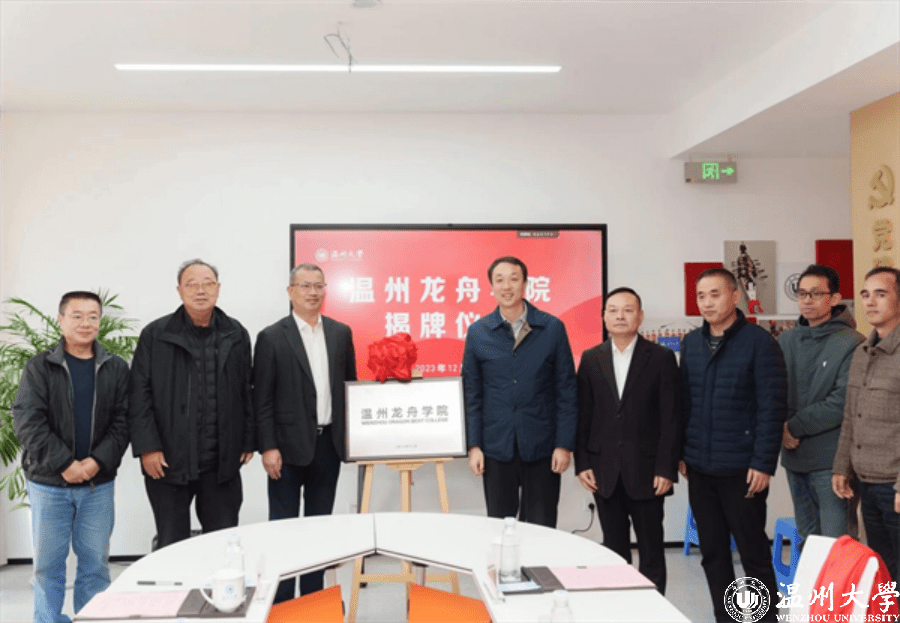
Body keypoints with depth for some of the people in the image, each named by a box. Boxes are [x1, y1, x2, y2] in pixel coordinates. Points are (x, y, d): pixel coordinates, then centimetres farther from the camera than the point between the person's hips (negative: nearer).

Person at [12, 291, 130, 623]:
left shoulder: (116, 368, 4)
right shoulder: (39, 367, -1)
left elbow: (122, 421, 0)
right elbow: (26, 420, -8)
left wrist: (98, 461, -14)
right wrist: (64, 463, -15)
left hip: (98, 484, 1)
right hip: (48, 483, -1)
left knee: (95, 561, 8)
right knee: (48, 562, 8)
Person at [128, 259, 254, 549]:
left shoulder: (236, 334, 7)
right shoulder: (155, 335, 0)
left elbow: (246, 392, 10)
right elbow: (139, 395, -3)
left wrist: (247, 441, 7)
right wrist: (147, 447, -9)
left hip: (222, 460, 2)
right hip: (168, 460, -2)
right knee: (171, 545, 9)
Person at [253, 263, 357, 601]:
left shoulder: (341, 333, 7)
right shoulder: (271, 337, -5)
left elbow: (350, 385, 11)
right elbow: (262, 399, -6)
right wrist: (268, 447, -11)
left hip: (329, 443, 4)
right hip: (289, 446, -4)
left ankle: (313, 594, 25)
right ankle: (281, 599, 17)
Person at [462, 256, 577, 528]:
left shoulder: (552, 328, -2)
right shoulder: (478, 332, 2)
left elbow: (567, 390, -1)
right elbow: (472, 394, 4)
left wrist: (564, 444, -5)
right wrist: (473, 445, -1)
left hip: (542, 448, -1)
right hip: (496, 447, 1)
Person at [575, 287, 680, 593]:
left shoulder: (661, 358, -1)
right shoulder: (591, 359, 6)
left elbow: (671, 418, -4)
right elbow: (582, 416, 6)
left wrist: (666, 469, -9)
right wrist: (582, 464, -1)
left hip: (646, 471, -2)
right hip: (605, 473, 2)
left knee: (652, 551, 6)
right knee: (614, 551, 11)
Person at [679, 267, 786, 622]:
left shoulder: (758, 341, -8)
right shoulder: (691, 343, 8)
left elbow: (772, 406, -11)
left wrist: (763, 463, -14)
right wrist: (681, 453, 8)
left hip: (741, 469, -5)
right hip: (699, 468, 5)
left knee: (753, 552, 5)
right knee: (712, 552, 12)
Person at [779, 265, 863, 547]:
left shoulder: (852, 344, -9)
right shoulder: (786, 340, 9)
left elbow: (844, 402, -16)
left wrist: (795, 426, -12)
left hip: (830, 459, -6)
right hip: (793, 455, 6)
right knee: (807, 537, 17)